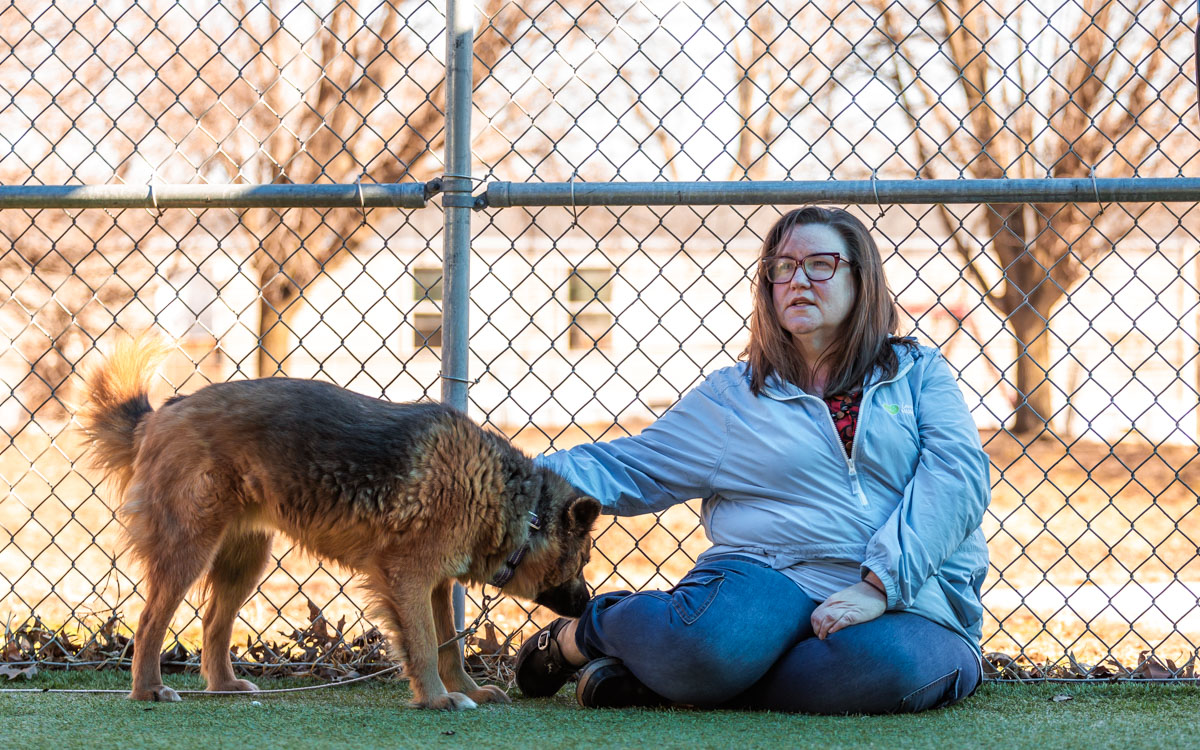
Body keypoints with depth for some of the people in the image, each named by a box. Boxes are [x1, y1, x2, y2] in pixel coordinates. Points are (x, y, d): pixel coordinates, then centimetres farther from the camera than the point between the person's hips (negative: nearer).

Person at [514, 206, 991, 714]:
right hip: (766, 579, -1)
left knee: (888, 665, -37)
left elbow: (956, 473, -3)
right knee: (710, 640, -37)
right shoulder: (733, 396, 15)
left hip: (907, 600, 1)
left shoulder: (918, 373, 13)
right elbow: (630, 469, 11)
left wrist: (880, 583, -17)